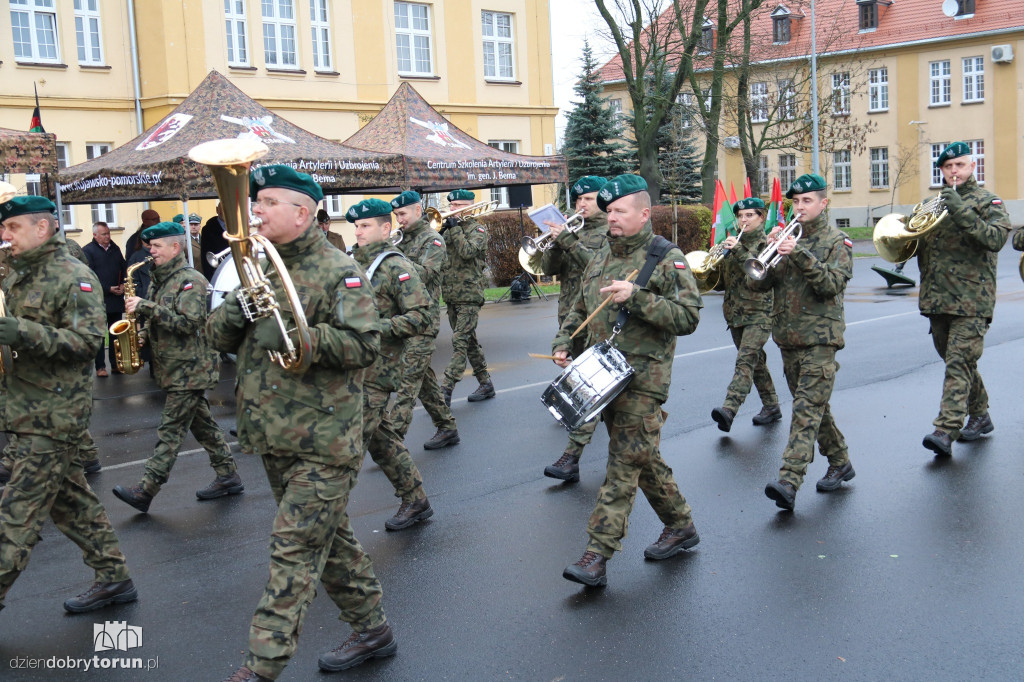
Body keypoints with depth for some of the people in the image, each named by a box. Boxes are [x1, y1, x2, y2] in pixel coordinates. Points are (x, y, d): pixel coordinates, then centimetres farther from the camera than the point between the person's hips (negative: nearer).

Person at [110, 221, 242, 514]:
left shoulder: (191, 280, -14)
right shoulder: (161, 280, 14)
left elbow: (188, 323, -25)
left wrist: (146, 307, -25)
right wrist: (145, 334, 4)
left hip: (189, 369, -10)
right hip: (174, 368, 10)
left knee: (171, 430, -7)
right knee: (202, 424, 13)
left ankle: (146, 490, -7)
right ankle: (228, 477, 20)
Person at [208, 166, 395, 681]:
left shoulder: (338, 270, -9)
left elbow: (365, 345, -17)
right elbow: (218, 336, 11)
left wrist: (299, 336, -29)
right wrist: (232, 315, -12)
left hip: (323, 441, -8)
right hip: (272, 436, 8)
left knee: (295, 548, -6)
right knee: (327, 537, 17)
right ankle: (371, 629, 32)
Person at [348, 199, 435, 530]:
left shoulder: (396, 267, -9)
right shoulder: (352, 263, 14)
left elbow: (420, 316, -16)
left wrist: (375, 328, -23)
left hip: (375, 369, -8)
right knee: (380, 438, 15)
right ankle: (415, 501, 27)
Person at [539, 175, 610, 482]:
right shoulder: (572, 229, 14)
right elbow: (549, 268, 5)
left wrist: (568, 240, -24)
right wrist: (556, 241, -13)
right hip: (569, 316, 7)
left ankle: (571, 458, -15)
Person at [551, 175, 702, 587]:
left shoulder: (667, 259, -7)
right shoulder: (601, 259, 15)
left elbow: (688, 317, -15)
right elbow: (580, 309, 24)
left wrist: (636, 296, -23)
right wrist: (563, 342, 6)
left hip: (642, 378, -8)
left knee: (625, 464, -8)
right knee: (643, 459, 15)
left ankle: (597, 556, -8)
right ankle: (681, 526, 32)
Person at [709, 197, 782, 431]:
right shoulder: (733, 243, 14)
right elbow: (720, 283, 15)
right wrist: (713, 268, -6)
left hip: (758, 313, -6)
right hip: (735, 313, 7)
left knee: (746, 360, -19)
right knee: (756, 362, 14)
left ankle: (729, 410, -33)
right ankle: (771, 407, 26)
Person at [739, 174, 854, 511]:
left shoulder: (837, 242, -1)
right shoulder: (786, 238, 13)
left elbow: (833, 284, -17)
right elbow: (760, 284, 3)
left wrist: (800, 254, -25)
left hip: (820, 338, -6)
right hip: (788, 338, 6)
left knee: (807, 410, -13)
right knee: (813, 408, 15)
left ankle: (789, 481, -22)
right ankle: (840, 462, 32)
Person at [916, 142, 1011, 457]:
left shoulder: (987, 202, 1)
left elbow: (996, 238, -16)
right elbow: (914, 244, 23)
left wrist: (962, 212, -24)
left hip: (971, 300, -6)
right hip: (936, 298, 6)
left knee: (959, 363, -13)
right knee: (958, 363, 15)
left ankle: (946, 431, -18)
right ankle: (979, 416, 32)